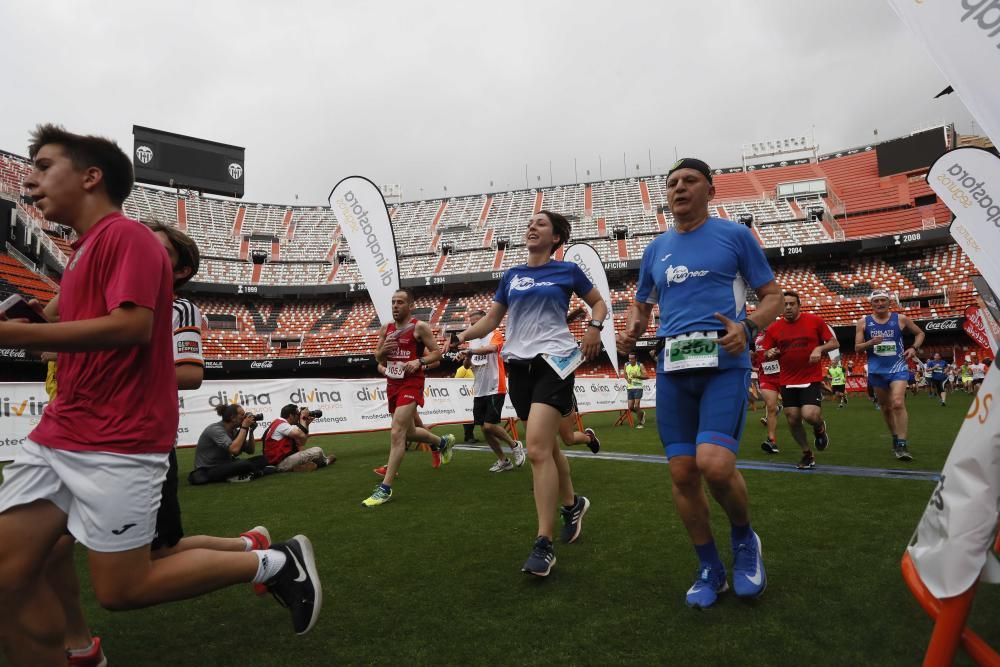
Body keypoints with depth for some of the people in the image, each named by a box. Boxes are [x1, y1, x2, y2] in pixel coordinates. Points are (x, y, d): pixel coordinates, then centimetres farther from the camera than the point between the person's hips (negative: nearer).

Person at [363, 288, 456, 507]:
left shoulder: (419, 327, -8)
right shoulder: (385, 329, 10)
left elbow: (437, 353, -6)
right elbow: (378, 358, 16)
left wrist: (419, 361, -23)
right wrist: (383, 350, -7)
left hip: (411, 385, -8)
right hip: (392, 384, 8)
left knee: (397, 434, -15)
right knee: (409, 432, 20)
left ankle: (385, 488, -10)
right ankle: (443, 441, 48)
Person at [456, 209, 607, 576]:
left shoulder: (567, 270, 3)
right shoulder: (511, 275, 14)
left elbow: (598, 302, 15)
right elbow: (491, 319, 15)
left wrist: (594, 326, -6)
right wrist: (460, 337, -2)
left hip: (553, 360, -5)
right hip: (519, 364, 5)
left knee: (537, 449, -18)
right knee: (546, 446, 15)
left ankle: (544, 544, -11)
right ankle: (571, 504, 40)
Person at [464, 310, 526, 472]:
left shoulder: (495, 334, -7)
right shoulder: (473, 341, 13)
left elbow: (491, 348, -30)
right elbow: (467, 365, 17)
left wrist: (471, 351, -41)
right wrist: (467, 360, -6)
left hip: (495, 389, -7)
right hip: (479, 391, 7)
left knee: (490, 426, -13)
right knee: (484, 429, 6)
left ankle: (515, 445, 13)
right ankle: (503, 461, 21)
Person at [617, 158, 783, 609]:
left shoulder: (735, 235, 6)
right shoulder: (656, 249, 18)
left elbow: (772, 295, 7)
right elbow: (641, 304, 26)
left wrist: (748, 327, -14)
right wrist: (631, 331, 3)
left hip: (724, 362, -4)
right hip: (673, 367, 4)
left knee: (714, 464, -21)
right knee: (682, 474, 3)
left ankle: (745, 540, 13)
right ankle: (710, 570, 23)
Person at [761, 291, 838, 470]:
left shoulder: (815, 321, -2)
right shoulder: (773, 329, 3)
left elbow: (834, 343, 3)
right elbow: (767, 356, 11)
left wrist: (819, 349, -16)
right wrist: (770, 354, -12)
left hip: (812, 379, -3)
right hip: (787, 382, 3)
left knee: (810, 415, -19)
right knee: (793, 420, 4)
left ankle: (820, 427, 20)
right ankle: (807, 454, 26)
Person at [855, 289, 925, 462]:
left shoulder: (900, 319, 2)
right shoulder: (863, 322, 2)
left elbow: (920, 333, 16)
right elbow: (857, 347, 1)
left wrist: (914, 348, -1)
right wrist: (870, 343, -18)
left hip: (898, 367, -2)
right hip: (876, 370, 2)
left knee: (898, 403, -18)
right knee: (886, 407, 12)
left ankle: (902, 445, -14)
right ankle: (896, 438, 31)